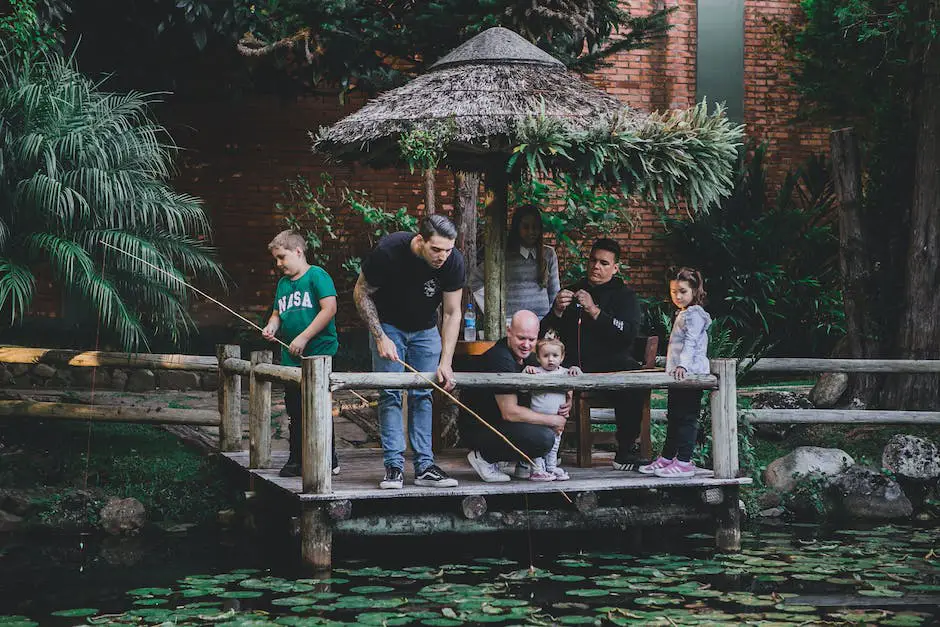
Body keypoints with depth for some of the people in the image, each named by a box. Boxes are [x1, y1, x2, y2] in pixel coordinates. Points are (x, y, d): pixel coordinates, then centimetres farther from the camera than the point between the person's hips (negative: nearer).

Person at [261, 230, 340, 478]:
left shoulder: (316, 275, -7)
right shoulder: (283, 283, 16)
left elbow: (329, 308, -16)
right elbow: (278, 314, 25)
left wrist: (303, 338, -17)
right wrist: (271, 327, 0)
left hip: (319, 355, -7)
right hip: (291, 359, 7)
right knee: (295, 412, 11)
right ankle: (296, 460, 19)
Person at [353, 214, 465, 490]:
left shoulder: (453, 261, -24)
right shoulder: (388, 251, -31)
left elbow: (452, 313, -14)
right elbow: (361, 293, -15)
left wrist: (446, 362, -20)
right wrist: (380, 338, -20)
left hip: (425, 330, 2)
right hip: (388, 326, -2)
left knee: (423, 395, -1)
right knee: (390, 394, -10)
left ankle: (424, 466, 1)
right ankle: (394, 467, -9)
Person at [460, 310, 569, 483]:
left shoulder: (523, 355, 6)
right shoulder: (501, 359, -23)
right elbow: (510, 412, -26)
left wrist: (564, 405, -6)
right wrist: (552, 420, -17)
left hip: (497, 422, 10)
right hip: (476, 429, -10)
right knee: (544, 438, -27)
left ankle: (524, 463, 12)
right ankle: (484, 457, -8)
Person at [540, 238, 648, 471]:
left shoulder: (624, 296, 13)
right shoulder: (573, 292, 21)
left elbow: (629, 334, -7)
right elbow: (544, 331, 13)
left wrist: (595, 311, -16)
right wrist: (557, 311, -8)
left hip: (610, 364, -2)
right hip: (573, 366, 2)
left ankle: (626, 451, -27)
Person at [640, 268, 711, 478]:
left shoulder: (694, 314, -11)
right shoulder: (683, 314, 21)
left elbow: (690, 342, -24)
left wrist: (683, 365, -35)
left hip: (691, 374, -11)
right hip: (679, 375, 11)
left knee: (686, 418, -10)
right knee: (674, 417, 15)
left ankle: (684, 462, -10)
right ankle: (666, 458, 21)